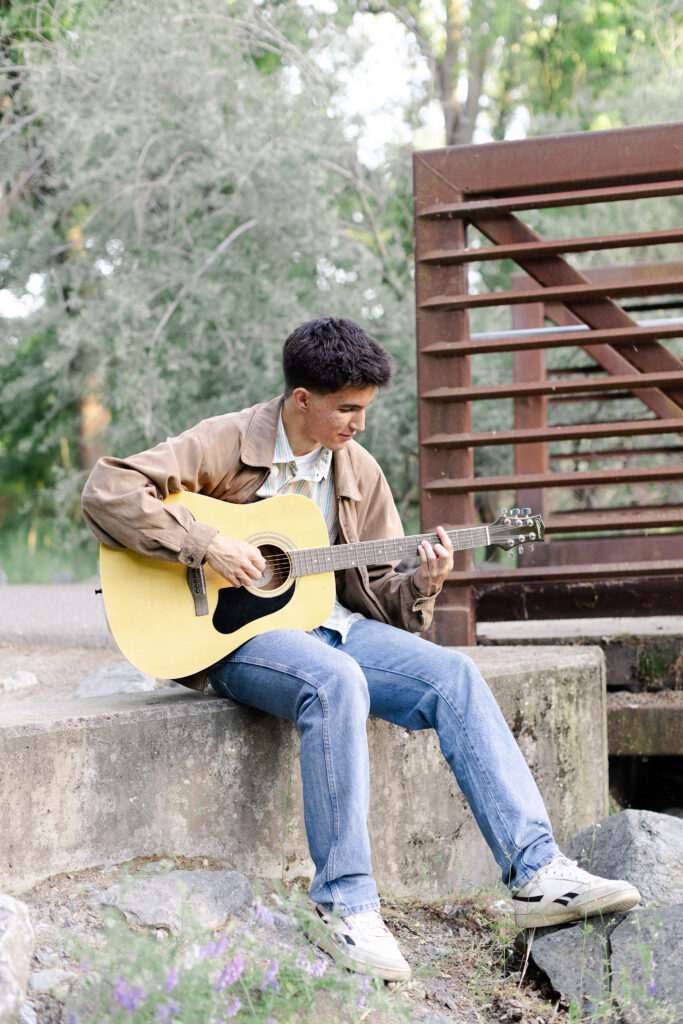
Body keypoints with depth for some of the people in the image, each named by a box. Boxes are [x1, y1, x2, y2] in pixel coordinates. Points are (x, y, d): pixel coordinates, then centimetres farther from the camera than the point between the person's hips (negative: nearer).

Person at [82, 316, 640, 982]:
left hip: (332, 624, 6)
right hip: (236, 631, -6)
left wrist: (420, 584, -10)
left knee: (453, 675, -18)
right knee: (336, 682, -37)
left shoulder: (358, 471, 10)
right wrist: (206, 546, -24)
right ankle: (346, 907, -32)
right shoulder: (227, 444, -8)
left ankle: (537, 875, -21)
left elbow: (374, 592, 13)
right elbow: (107, 492, -17)